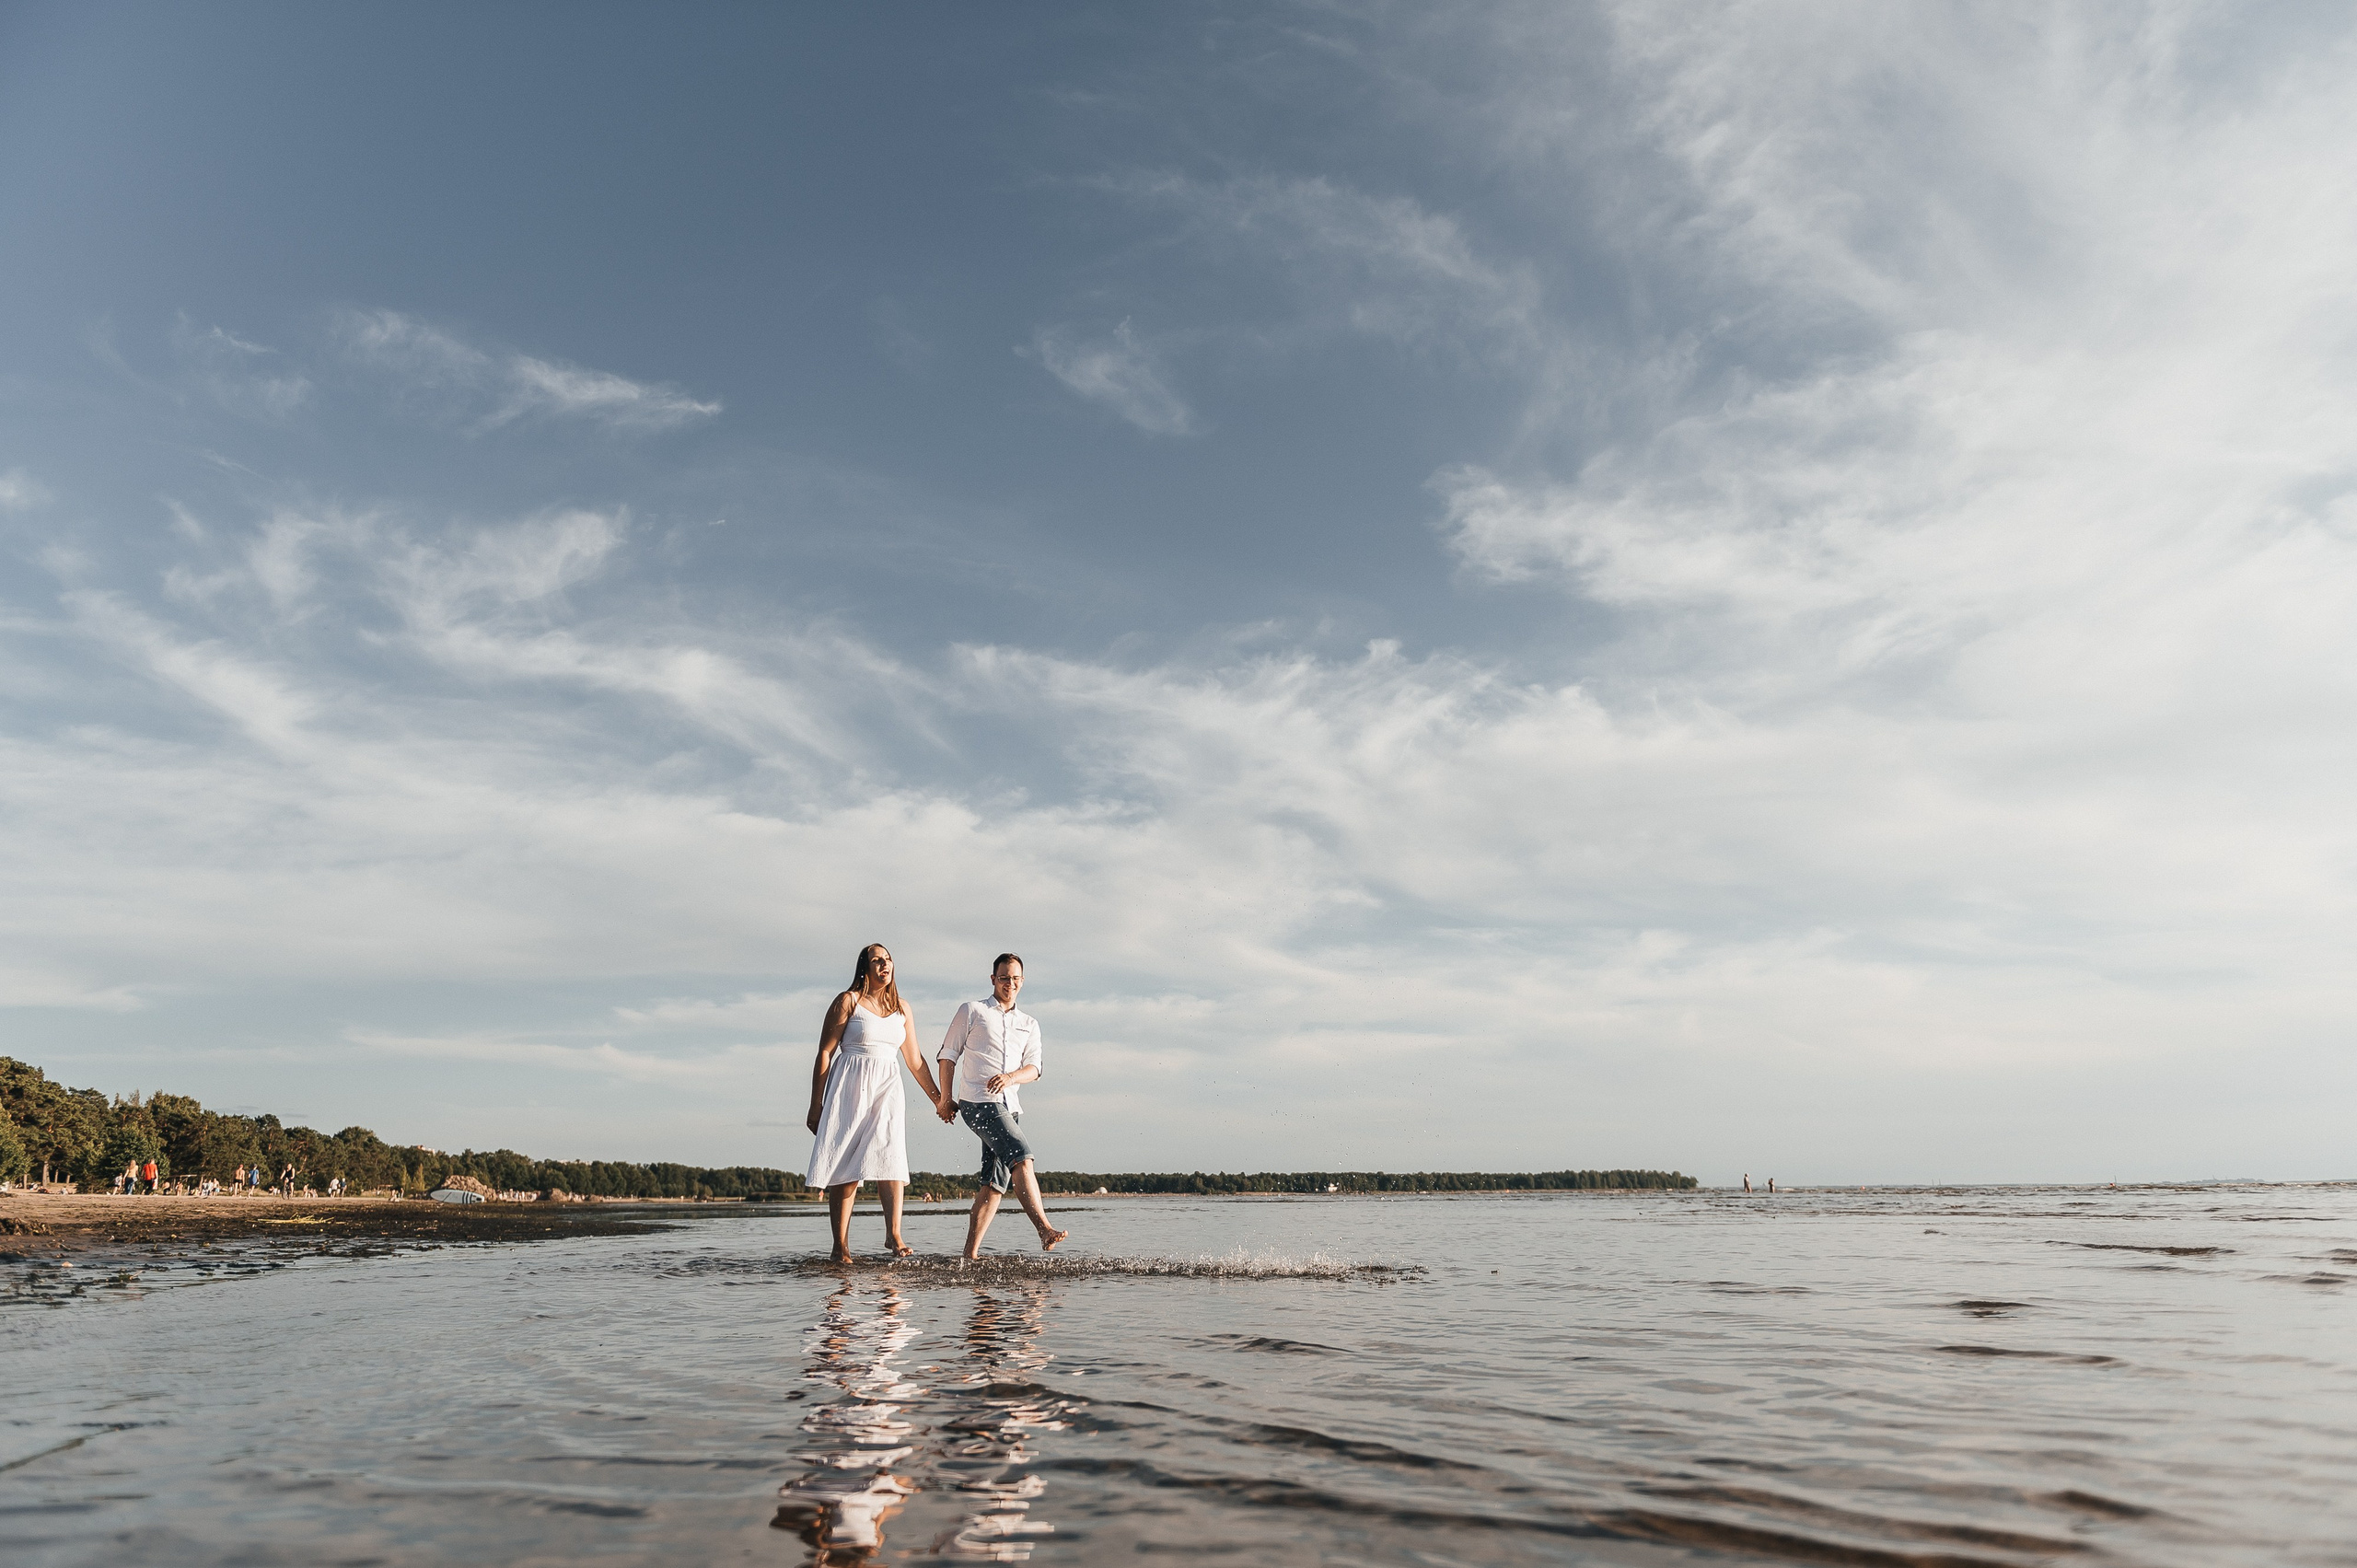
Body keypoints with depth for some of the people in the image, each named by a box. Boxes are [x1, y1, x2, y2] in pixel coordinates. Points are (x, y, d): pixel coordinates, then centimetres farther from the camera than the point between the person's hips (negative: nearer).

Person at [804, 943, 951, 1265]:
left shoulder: (901, 1008, 14)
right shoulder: (848, 1002, 1)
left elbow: (914, 1060, 20)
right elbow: (825, 1053, -1)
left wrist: (938, 1099, 20)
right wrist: (816, 1105, -5)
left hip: (888, 1089, 3)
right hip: (850, 1088, -3)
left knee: (890, 1157, -15)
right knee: (846, 1167, -5)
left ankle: (893, 1234, -17)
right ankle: (841, 1245, -1)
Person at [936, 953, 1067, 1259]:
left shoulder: (1029, 1024, 20)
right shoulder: (971, 1011, 9)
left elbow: (1033, 1068, 9)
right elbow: (948, 1054, 8)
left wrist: (1010, 1077, -13)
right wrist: (946, 1098, 2)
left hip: (1009, 1105, 6)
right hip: (978, 1101, -5)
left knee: (996, 1182, 1)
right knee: (1022, 1158, -23)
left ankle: (971, 1253, 6)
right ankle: (1045, 1231, -31)